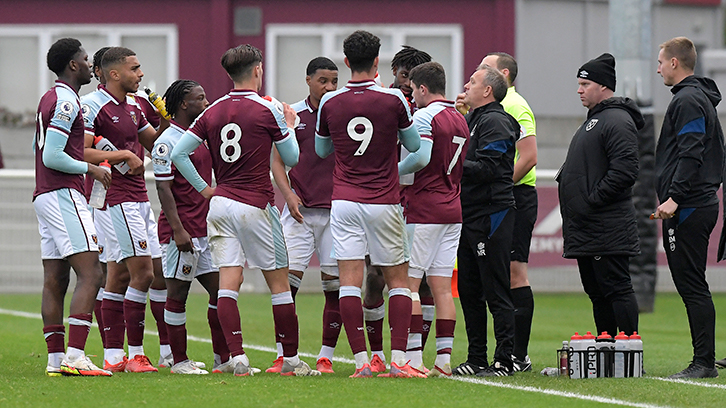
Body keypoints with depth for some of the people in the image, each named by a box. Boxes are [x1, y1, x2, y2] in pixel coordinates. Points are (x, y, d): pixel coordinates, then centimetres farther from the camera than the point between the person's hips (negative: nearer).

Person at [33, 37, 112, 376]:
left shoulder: (50, 99, 19)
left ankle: (56, 358, 5)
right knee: (90, 274, -14)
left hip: (44, 194, 10)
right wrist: (90, 168, -8)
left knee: (55, 281, 6)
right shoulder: (67, 102, -12)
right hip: (63, 195, -10)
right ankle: (75, 356, -22)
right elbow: (51, 157, -18)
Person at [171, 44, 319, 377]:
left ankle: (238, 358, -11)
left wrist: (204, 189, 11)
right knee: (279, 283, 6)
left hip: (220, 203, 4)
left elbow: (178, 154, 3)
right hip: (256, 205, -4)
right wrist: (289, 125, 20)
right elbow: (291, 159, 4)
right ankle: (290, 359, 11)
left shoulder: (213, 112, 6)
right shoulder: (268, 111, -7)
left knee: (228, 281, -1)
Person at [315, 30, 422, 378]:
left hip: (344, 202, 1)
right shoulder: (393, 100, -7)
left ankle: (361, 361, -8)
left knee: (349, 281, -1)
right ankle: (398, 359, 0)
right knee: (397, 280, 8)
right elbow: (413, 145, 8)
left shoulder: (330, 103, -1)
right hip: (384, 203, -1)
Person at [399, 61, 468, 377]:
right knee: (441, 286, 7)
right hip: (453, 209, 8)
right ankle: (444, 359, 3)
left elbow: (421, 157, -23)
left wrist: (392, 171, -9)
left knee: (409, 282, -5)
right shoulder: (460, 120, 16)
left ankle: (413, 358, -10)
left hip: (423, 209, -8)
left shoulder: (425, 116, -10)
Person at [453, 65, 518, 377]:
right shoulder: (472, 120, 19)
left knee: (497, 293, -7)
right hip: (468, 217, 10)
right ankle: (477, 359, 17)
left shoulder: (495, 122, -11)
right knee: (469, 290, 12)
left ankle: (504, 360, -6)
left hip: (490, 214, -10)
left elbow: (487, 169, -20)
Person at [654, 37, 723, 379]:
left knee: (692, 285, -10)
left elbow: (690, 155, -21)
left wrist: (674, 197, -25)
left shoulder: (688, 101, -12)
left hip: (688, 209, -11)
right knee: (692, 286, 11)